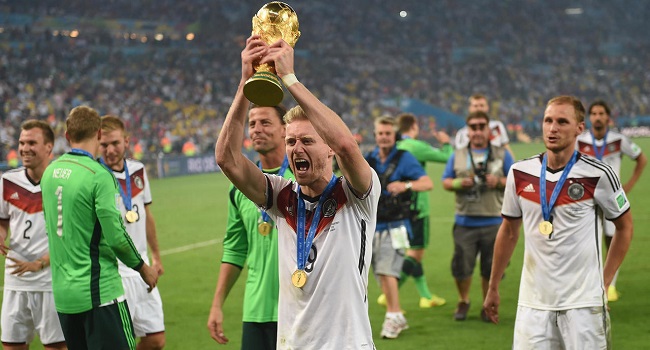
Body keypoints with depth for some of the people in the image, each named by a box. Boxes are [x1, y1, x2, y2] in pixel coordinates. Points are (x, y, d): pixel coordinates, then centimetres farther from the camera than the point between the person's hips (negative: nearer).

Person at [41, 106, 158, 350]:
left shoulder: (50, 172, 7)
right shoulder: (98, 175, -14)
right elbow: (116, 236, -15)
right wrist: (142, 268, 0)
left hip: (62, 294, 7)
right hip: (98, 291, -7)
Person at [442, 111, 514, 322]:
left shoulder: (502, 155, 7)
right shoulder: (458, 156, 11)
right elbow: (446, 182, 11)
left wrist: (499, 182, -14)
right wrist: (459, 183, -10)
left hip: (493, 222, -1)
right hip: (465, 222, 1)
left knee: (490, 269, 2)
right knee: (461, 266, 0)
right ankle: (463, 302, 23)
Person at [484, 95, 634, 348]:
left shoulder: (598, 175, -6)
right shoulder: (520, 173, 3)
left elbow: (625, 226, 6)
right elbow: (508, 232, 14)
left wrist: (604, 281, 3)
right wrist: (493, 287, 15)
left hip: (583, 301, -3)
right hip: (533, 301, 3)